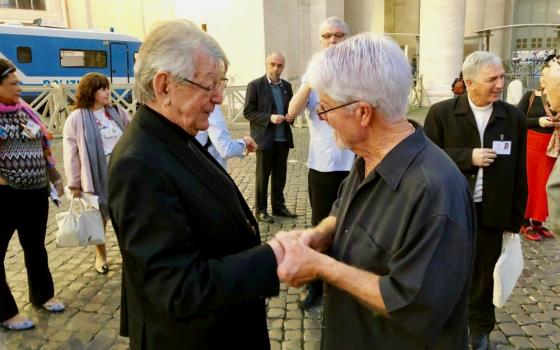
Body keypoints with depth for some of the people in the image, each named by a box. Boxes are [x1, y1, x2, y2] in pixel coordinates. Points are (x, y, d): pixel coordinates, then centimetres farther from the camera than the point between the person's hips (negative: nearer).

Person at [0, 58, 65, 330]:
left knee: (35, 247, 21)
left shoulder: (24, 110, 8)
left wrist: (55, 177, 17)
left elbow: (44, 145, 15)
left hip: (36, 193, 6)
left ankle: (42, 294, 40)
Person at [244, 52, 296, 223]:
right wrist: (269, 118, -21)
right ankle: (260, 209, 14)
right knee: (263, 175, 4)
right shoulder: (255, 85, -6)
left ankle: (278, 206, 25)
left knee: (280, 174, 12)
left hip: (283, 138, 5)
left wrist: (291, 116, -2)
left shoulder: (287, 85, 12)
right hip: (265, 138, -5)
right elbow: (248, 112, -10)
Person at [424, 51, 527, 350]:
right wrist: (468, 157, -19)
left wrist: (515, 218, 2)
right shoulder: (441, 113, -6)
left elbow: (518, 173, 2)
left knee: (484, 274, 16)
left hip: (491, 213, 2)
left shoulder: (514, 117, 0)